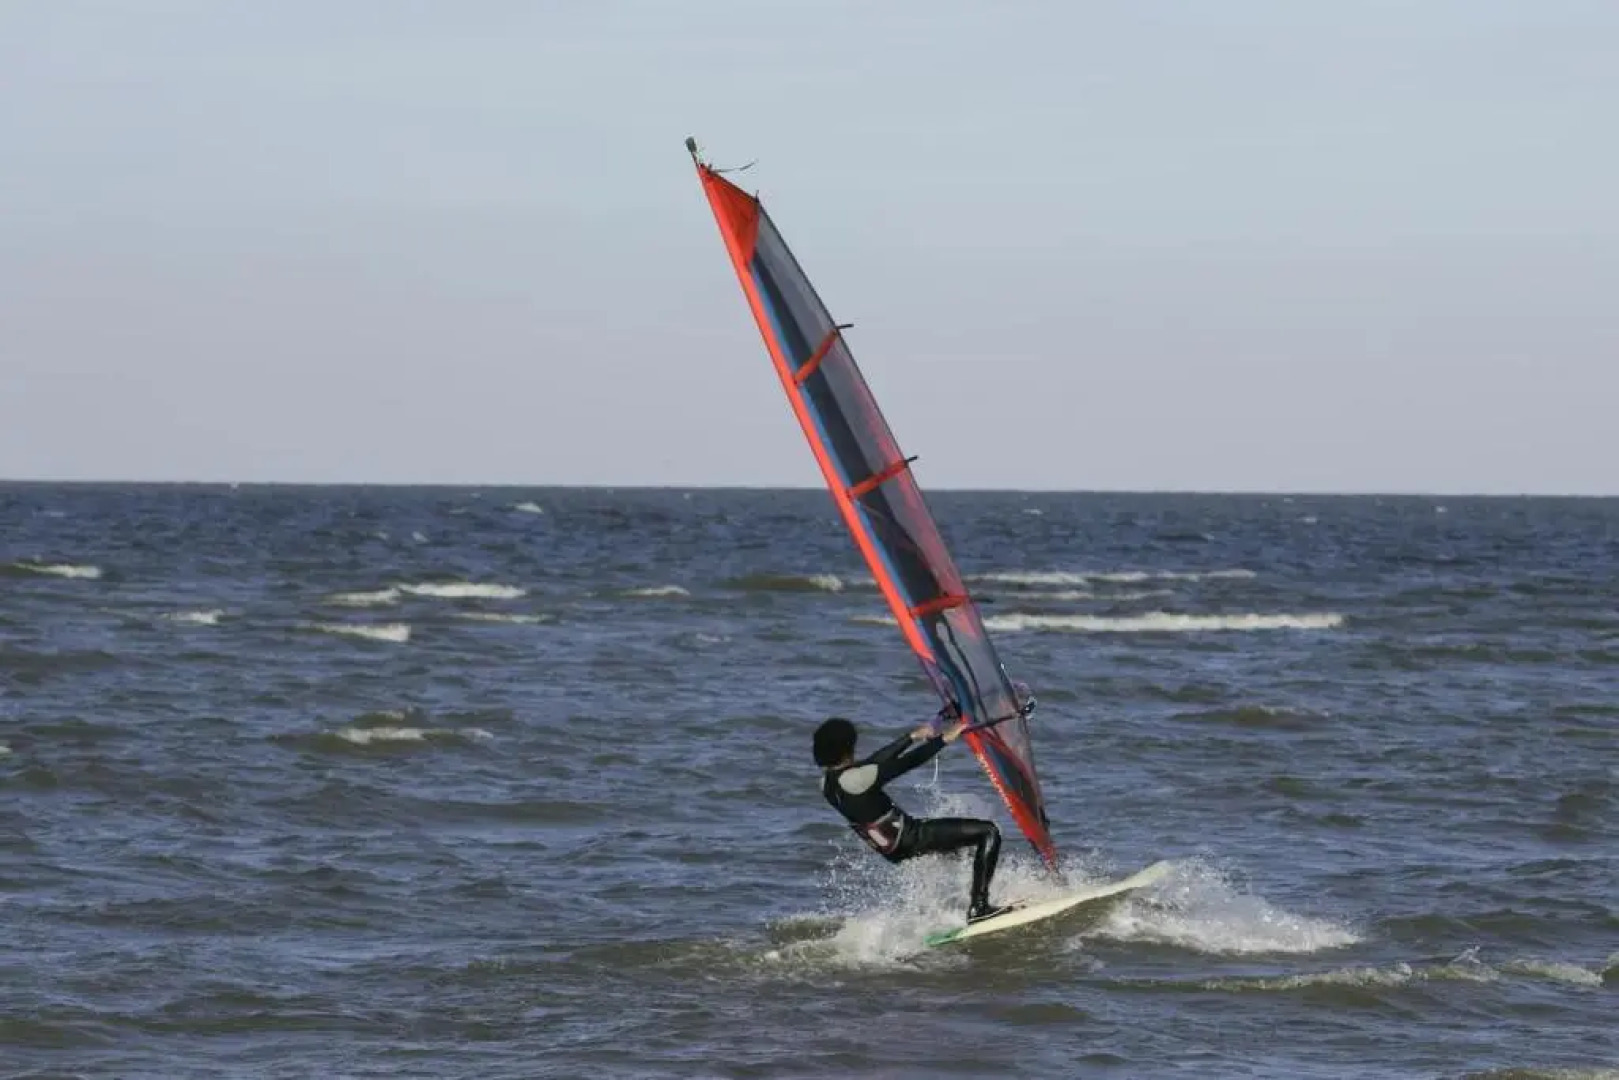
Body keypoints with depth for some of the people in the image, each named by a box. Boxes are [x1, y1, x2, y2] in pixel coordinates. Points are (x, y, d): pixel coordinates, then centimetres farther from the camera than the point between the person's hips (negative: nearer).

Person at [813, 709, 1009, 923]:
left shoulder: (827, 783, 1)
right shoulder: (854, 779, -27)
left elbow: (877, 760, 10)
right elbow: (906, 763, -25)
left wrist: (914, 736, 15)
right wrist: (944, 738, -18)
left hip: (891, 850, 10)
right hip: (908, 839, -10)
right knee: (987, 832, -7)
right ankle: (978, 908, -9)